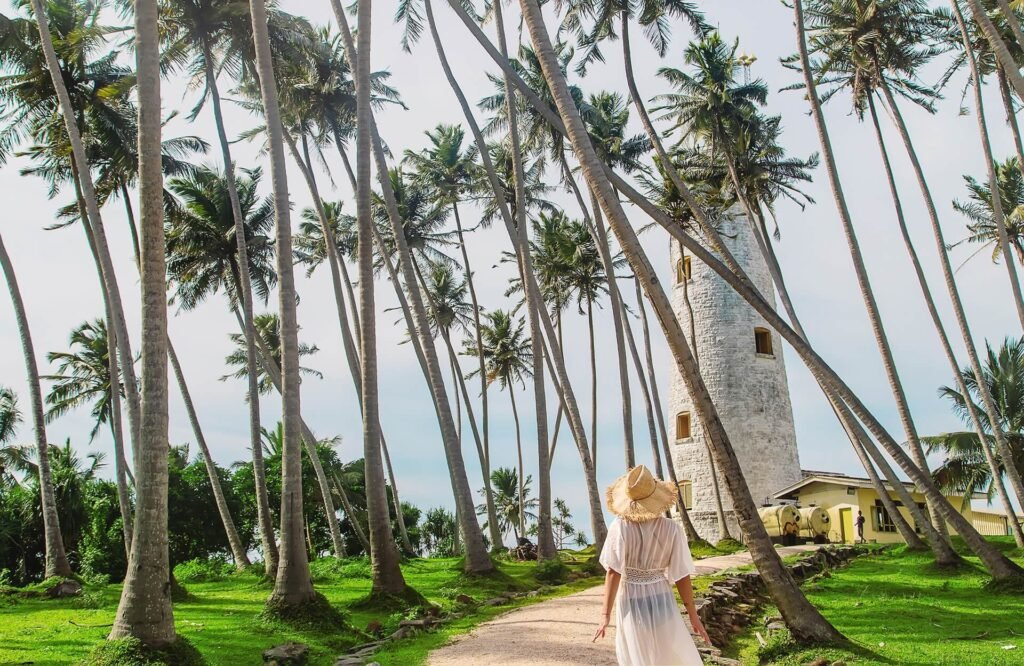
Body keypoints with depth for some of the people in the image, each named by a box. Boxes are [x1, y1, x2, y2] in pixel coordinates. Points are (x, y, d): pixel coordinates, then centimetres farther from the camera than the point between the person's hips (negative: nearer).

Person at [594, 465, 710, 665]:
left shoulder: (620, 527, -14)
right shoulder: (671, 529, -12)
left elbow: (613, 572, -17)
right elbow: (681, 576, -7)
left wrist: (606, 614, -13)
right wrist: (693, 615, 3)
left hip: (630, 604, 0)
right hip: (661, 602, 0)